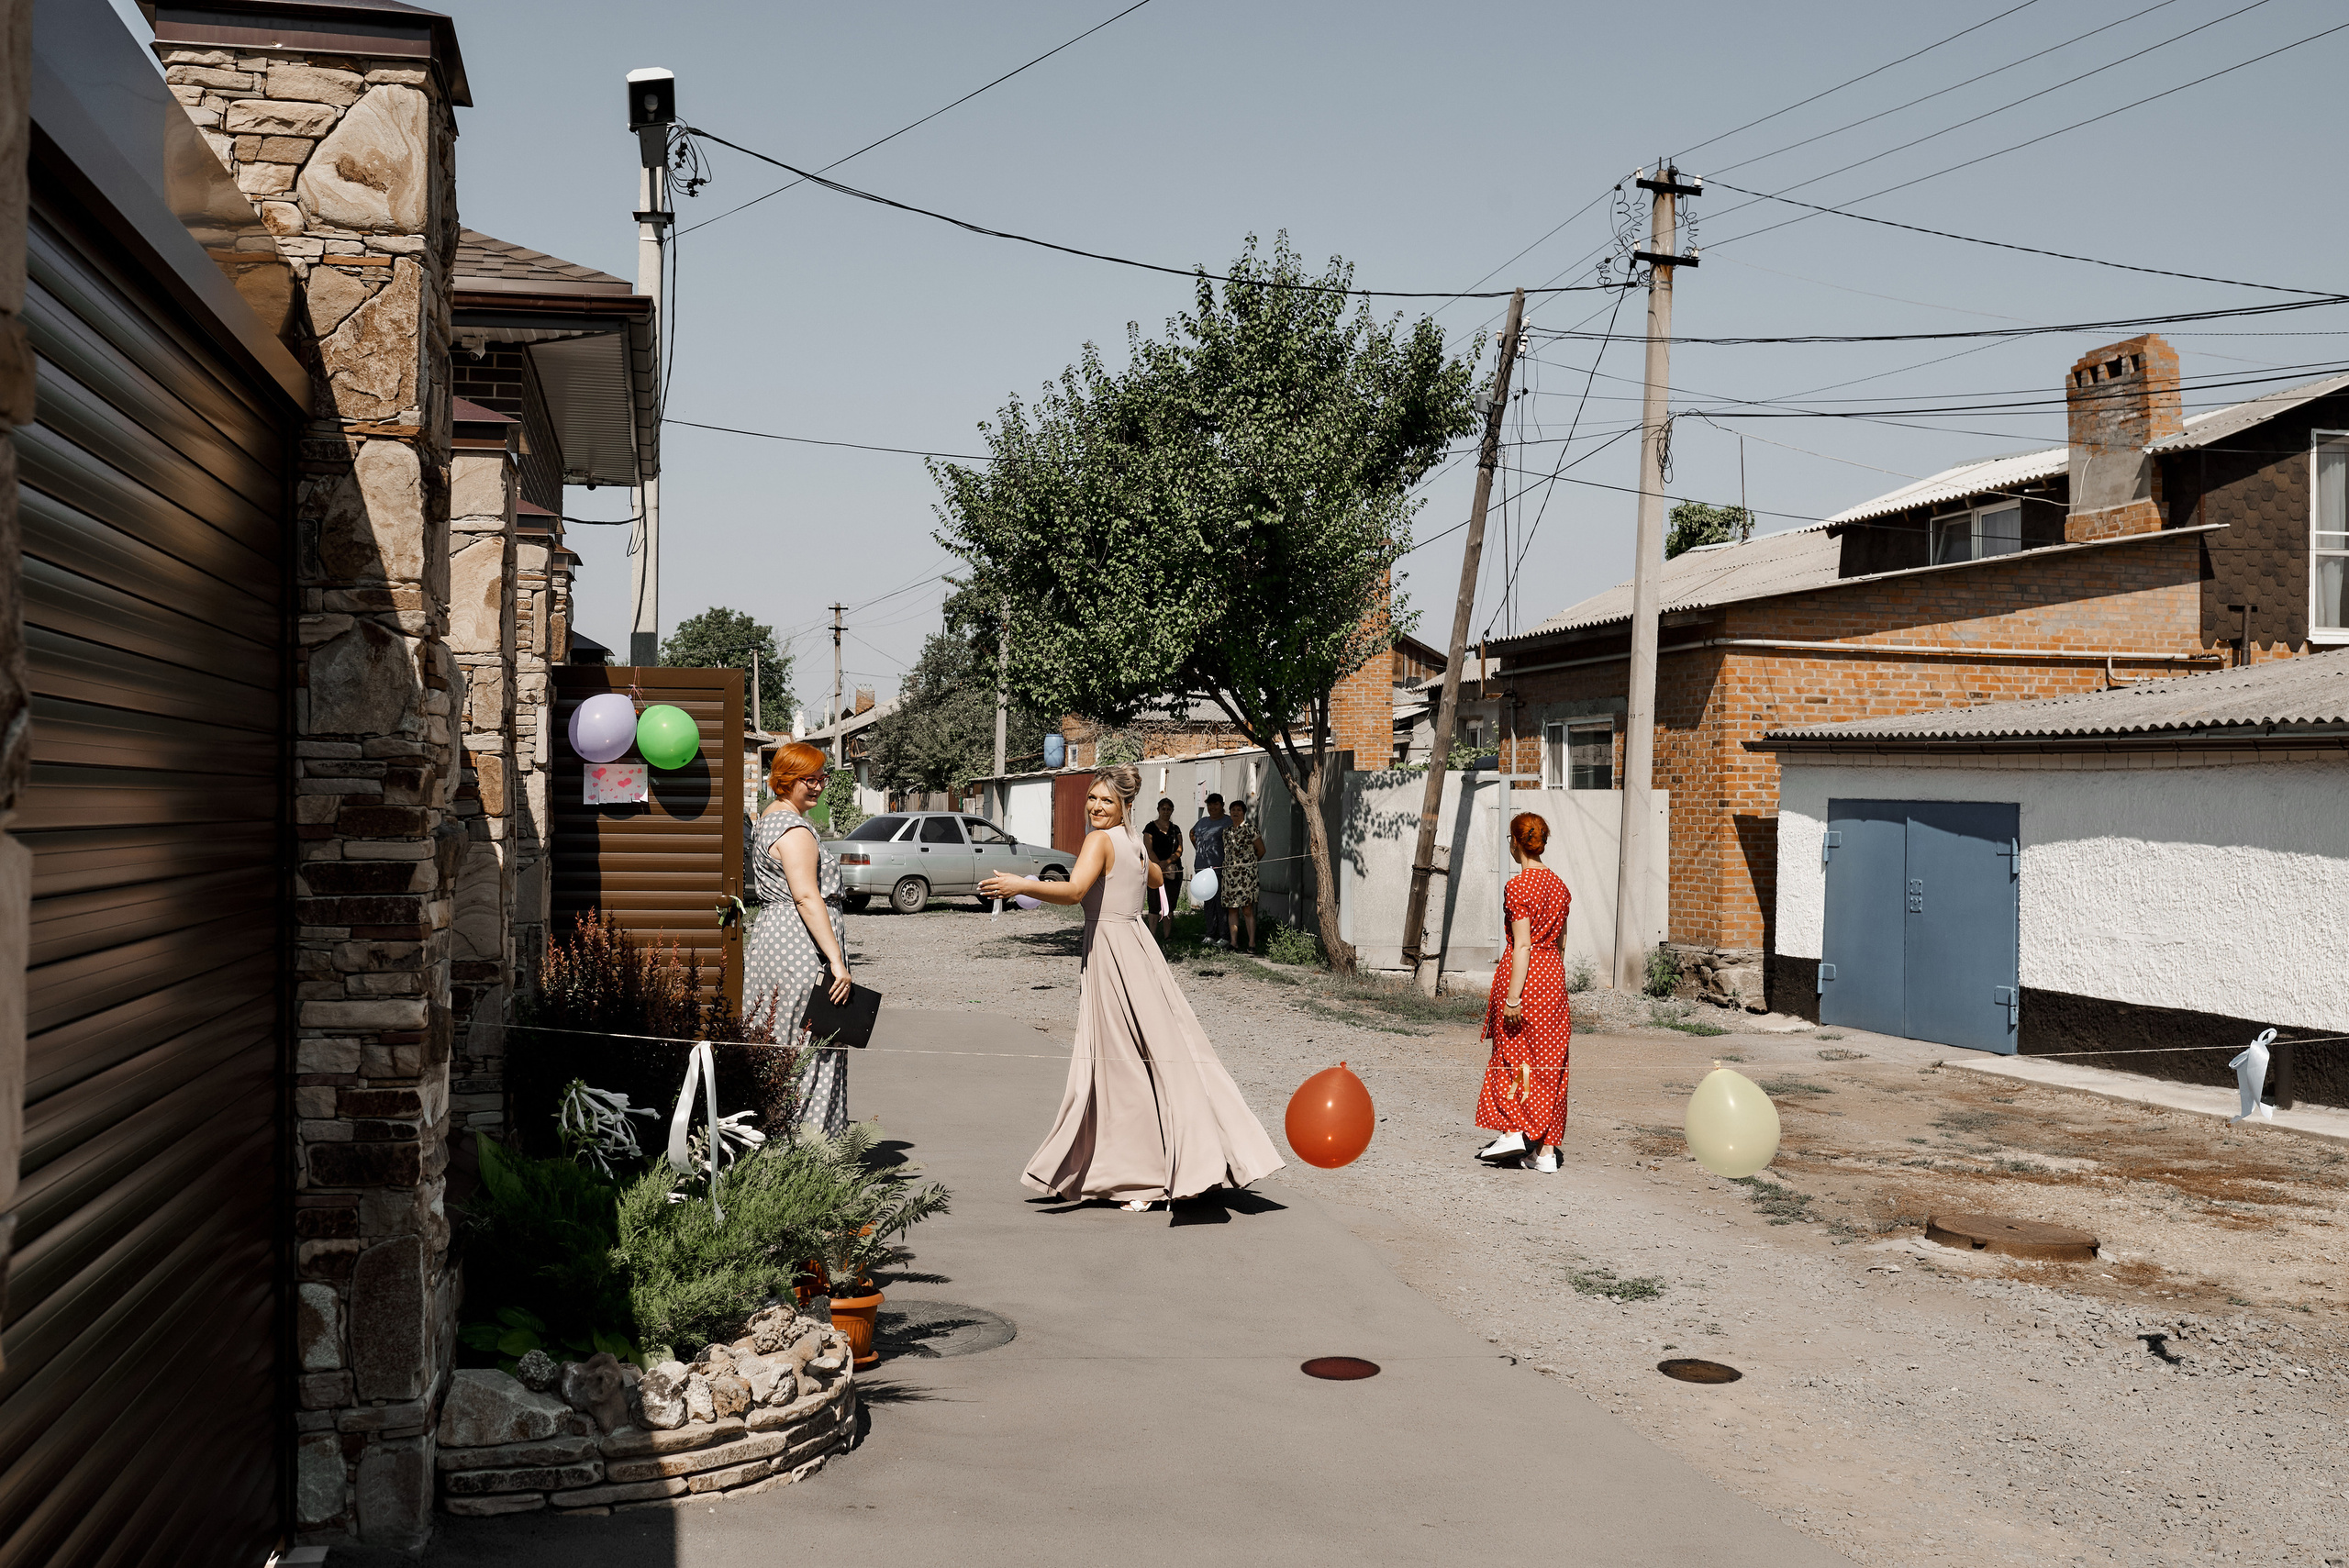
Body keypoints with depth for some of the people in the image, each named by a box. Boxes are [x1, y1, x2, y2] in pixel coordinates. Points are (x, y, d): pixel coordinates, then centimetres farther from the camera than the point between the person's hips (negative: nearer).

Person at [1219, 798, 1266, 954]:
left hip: (1246, 873, -5)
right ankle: (1233, 942, 6)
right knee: (1231, 909, 3)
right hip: (1229, 873, 5)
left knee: (1248, 909, -7)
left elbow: (1261, 850, 5)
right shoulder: (1226, 831, 15)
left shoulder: (1250, 828, 0)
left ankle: (1251, 943, -6)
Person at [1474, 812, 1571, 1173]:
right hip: (1554, 973, 6)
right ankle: (1546, 1148, 9)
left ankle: (1513, 1131, 5)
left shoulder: (1518, 886, -14)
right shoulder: (1558, 885, 8)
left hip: (1524, 972, -6)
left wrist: (1513, 997, -17)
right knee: (1549, 1060, 7)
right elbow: (1561, 940, 13)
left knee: (1513, 1053, 8)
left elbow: (1523, 946, -17)